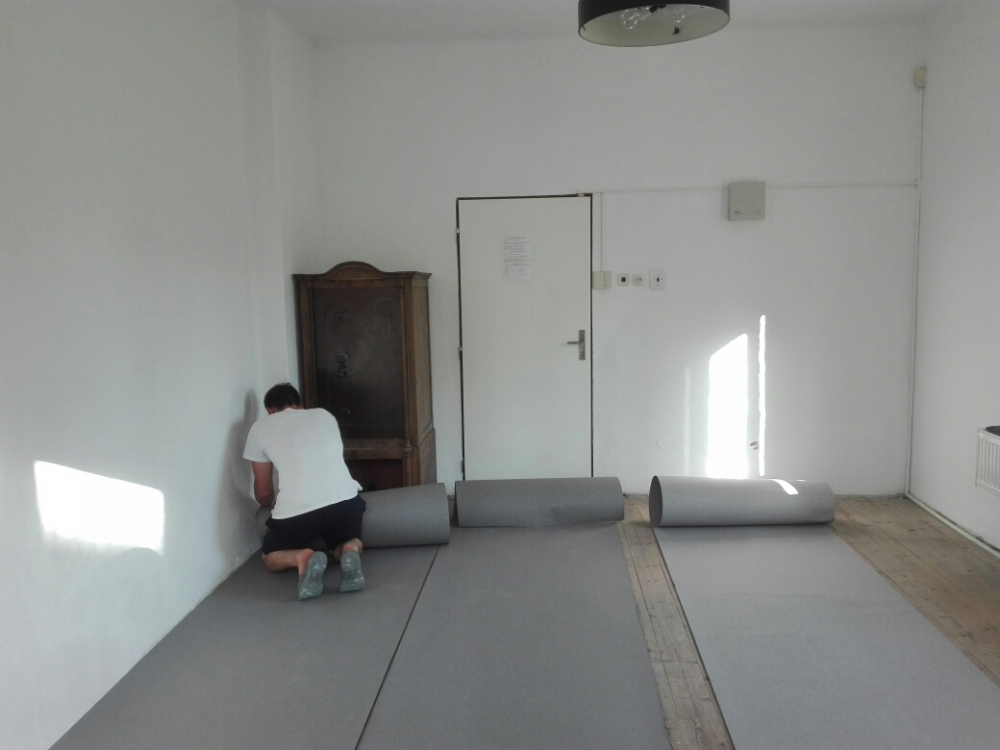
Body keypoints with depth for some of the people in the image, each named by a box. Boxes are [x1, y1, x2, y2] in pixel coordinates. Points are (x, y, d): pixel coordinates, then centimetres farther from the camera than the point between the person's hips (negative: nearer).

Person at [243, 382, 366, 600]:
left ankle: (301, 558, -7)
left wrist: (275, 501, 44)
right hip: (345, 499, 2)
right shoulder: (324, 415, 23)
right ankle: (350, 551, -5)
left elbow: (263, 496, 20)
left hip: (295, 510, -2)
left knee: (270, 558, 26)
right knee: (348, 544, 32)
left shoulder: (260, 428, 16)